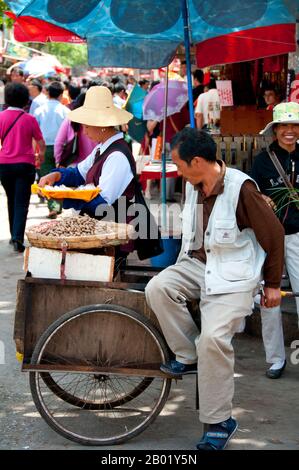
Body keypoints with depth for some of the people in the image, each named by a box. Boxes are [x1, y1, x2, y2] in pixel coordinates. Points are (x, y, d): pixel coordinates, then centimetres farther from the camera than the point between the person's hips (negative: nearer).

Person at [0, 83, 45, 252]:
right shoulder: (29, 119, -4)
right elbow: (41, 144, 3)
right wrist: (41, 156, 24)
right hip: (25, 165, -2)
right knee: (22, 203, -3)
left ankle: (14, 235, 27)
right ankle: (18, 237, -18)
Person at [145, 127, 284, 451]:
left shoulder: (240, 188, -19)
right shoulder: (192, 186, 3)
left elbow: (273, 233, -10)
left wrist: (272, 284, -2)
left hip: (232, 276, -7)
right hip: (197, 264, 7)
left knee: (213, 338, -20)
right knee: (157, 288, -20)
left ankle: (219, 422, -4)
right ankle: (188, 357, -1)